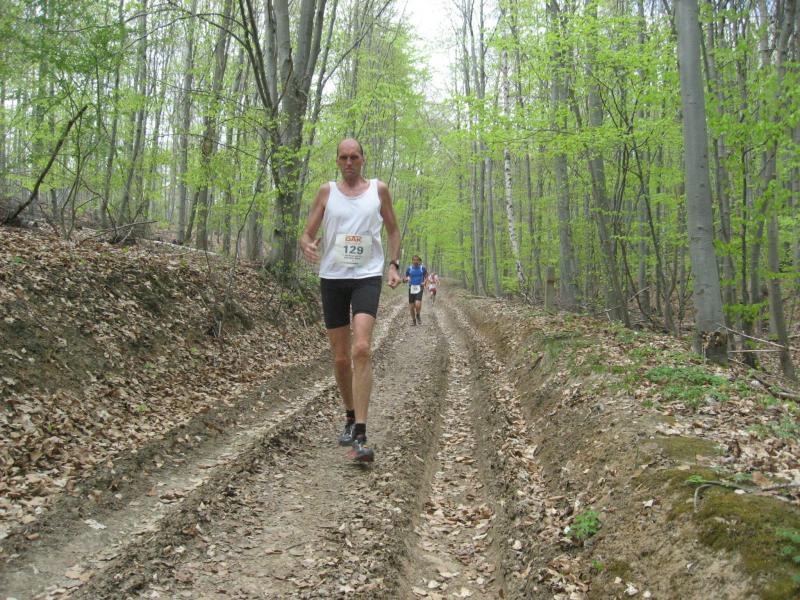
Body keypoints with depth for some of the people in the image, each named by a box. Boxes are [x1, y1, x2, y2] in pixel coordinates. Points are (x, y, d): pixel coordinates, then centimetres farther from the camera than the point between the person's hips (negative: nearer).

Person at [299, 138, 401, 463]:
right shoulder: (327, 191, 7)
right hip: (332, 277, 2)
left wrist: (394, 264, 4)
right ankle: (350, 417, 31)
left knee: (361, 349, -21)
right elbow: (308, 233, 5)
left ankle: (360, 437, -21)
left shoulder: (379, 189, 7)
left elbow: (392, 229, 18)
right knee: (341, 358, 7)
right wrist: (307, 245, -19)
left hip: (367, 277, -2)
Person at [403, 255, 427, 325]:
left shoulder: (422, 268, 0)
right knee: (411, 306, 3)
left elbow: (426, 277, 11)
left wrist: (424, 282, -9)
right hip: (411, 288, 2)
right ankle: (413, 320, 24)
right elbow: (405, 278, 10)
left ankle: (418, 315, 11)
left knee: (418, 304, -20)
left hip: (419, 288, -2)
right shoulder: (409, 268, 3)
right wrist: (405, 279, -13)